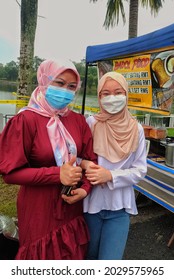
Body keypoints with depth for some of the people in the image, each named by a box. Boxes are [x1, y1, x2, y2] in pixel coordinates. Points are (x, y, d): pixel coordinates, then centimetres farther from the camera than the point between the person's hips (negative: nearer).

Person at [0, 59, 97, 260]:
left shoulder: (78, 120, 1)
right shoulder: (26, 120, -16)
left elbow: (90, 159, 6)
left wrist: (85, 188, -12)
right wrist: (57, 174, -25)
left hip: (72, 207, 5)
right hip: (39, 210, -4)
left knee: (74, 256, 22)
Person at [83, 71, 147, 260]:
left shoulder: (136, 129, -4)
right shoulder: (90, 123, -8)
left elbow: (140, 171, -3)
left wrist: (111, 175, -17)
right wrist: (85, 164, -21)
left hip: (120, 207, 0)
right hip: (91, 203, 0)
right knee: (90, 255, 20)